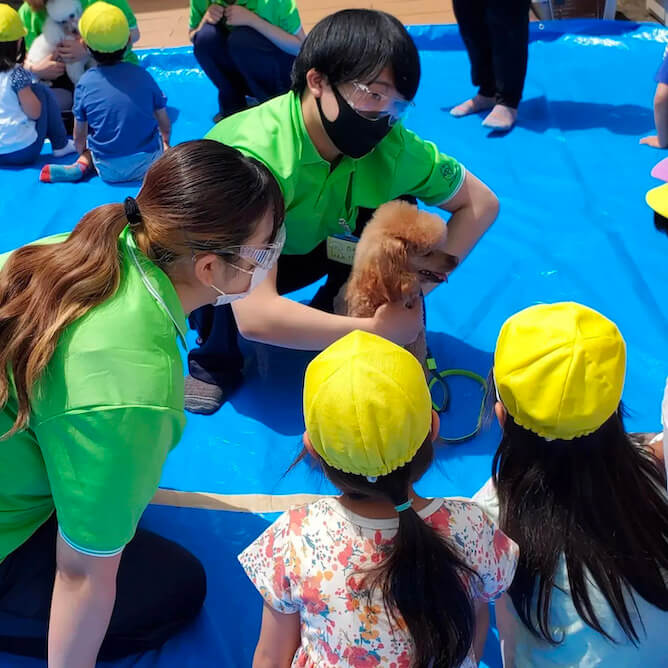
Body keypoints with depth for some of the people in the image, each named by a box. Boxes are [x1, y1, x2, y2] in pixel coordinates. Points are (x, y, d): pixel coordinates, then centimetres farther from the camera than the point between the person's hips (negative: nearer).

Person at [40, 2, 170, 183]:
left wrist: (84, 156, 22)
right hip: (149, 163, 0)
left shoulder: (85, 84, -6)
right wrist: (165, 144, 27)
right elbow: (165, 125, 6)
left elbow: (79, 137, 1)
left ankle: (83, 164, -1)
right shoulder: (142, 75, -2)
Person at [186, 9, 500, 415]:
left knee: (394, 213, -19)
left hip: (300, 248, 4)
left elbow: (481, 202, -11)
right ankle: (215, 362, -3)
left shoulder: (390, 144, -25)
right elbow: (254, 316, -46)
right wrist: (376, 329, -39)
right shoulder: (255, 156, -40)